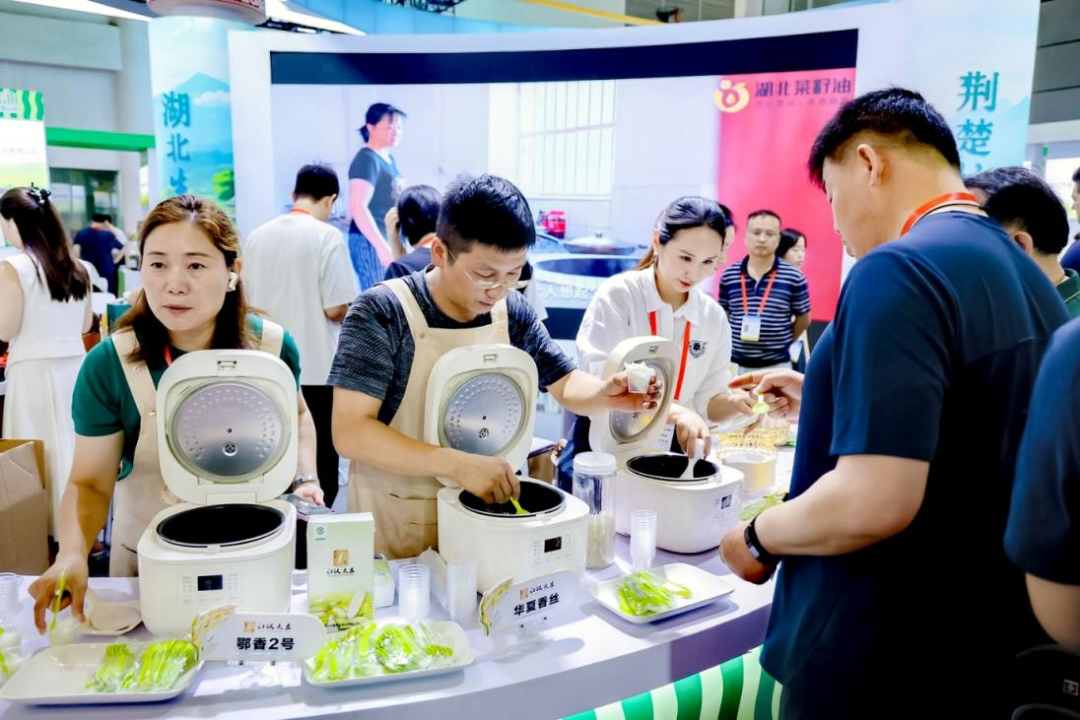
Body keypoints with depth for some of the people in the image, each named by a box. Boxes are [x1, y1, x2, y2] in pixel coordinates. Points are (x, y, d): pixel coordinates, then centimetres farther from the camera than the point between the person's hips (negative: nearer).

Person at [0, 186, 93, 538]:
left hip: (35, 371, -6)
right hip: (75, 367, 6)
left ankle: (51, 535, 11)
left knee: (41, 453, 3)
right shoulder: (76, 267, 7)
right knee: (79, 447, 12)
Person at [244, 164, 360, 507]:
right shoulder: (327, 236, -12)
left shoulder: (257, 236, 5)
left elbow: (247, 302, 12)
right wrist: (350, 310, 5)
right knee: (320, 456, 7)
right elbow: (336, 309, -17)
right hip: (317, 367, -5)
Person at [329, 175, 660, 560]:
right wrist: (458, 464, -31)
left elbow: (566, 383, 6)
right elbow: (350, 432, -21)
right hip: (395, 520, -3)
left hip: (485, 508, 4)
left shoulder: (513, 312, -3)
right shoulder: (381, 312, -16)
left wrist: (605, 394, -16)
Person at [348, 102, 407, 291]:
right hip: (370, 242, -9)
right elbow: (358, 208, -22)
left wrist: (398, 242, 21)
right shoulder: (366, 159, -13)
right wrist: (381, 246, -26)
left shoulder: (389, 159, 13)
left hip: (387, 240, 9)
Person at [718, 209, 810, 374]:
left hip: (776, 365, -2)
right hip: (735, 364, 2)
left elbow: (803, 319, 6)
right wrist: (733, 343, 6)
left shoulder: (793, 277, -5)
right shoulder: (729, 275, 1)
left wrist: (781, 342, 7)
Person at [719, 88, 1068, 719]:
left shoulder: (898, 271, -23)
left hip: (876, 668, -8)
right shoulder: (1031, 276, 6)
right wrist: (825, 403, 15)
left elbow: (873, 504, -30)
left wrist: (758, 539, -12)